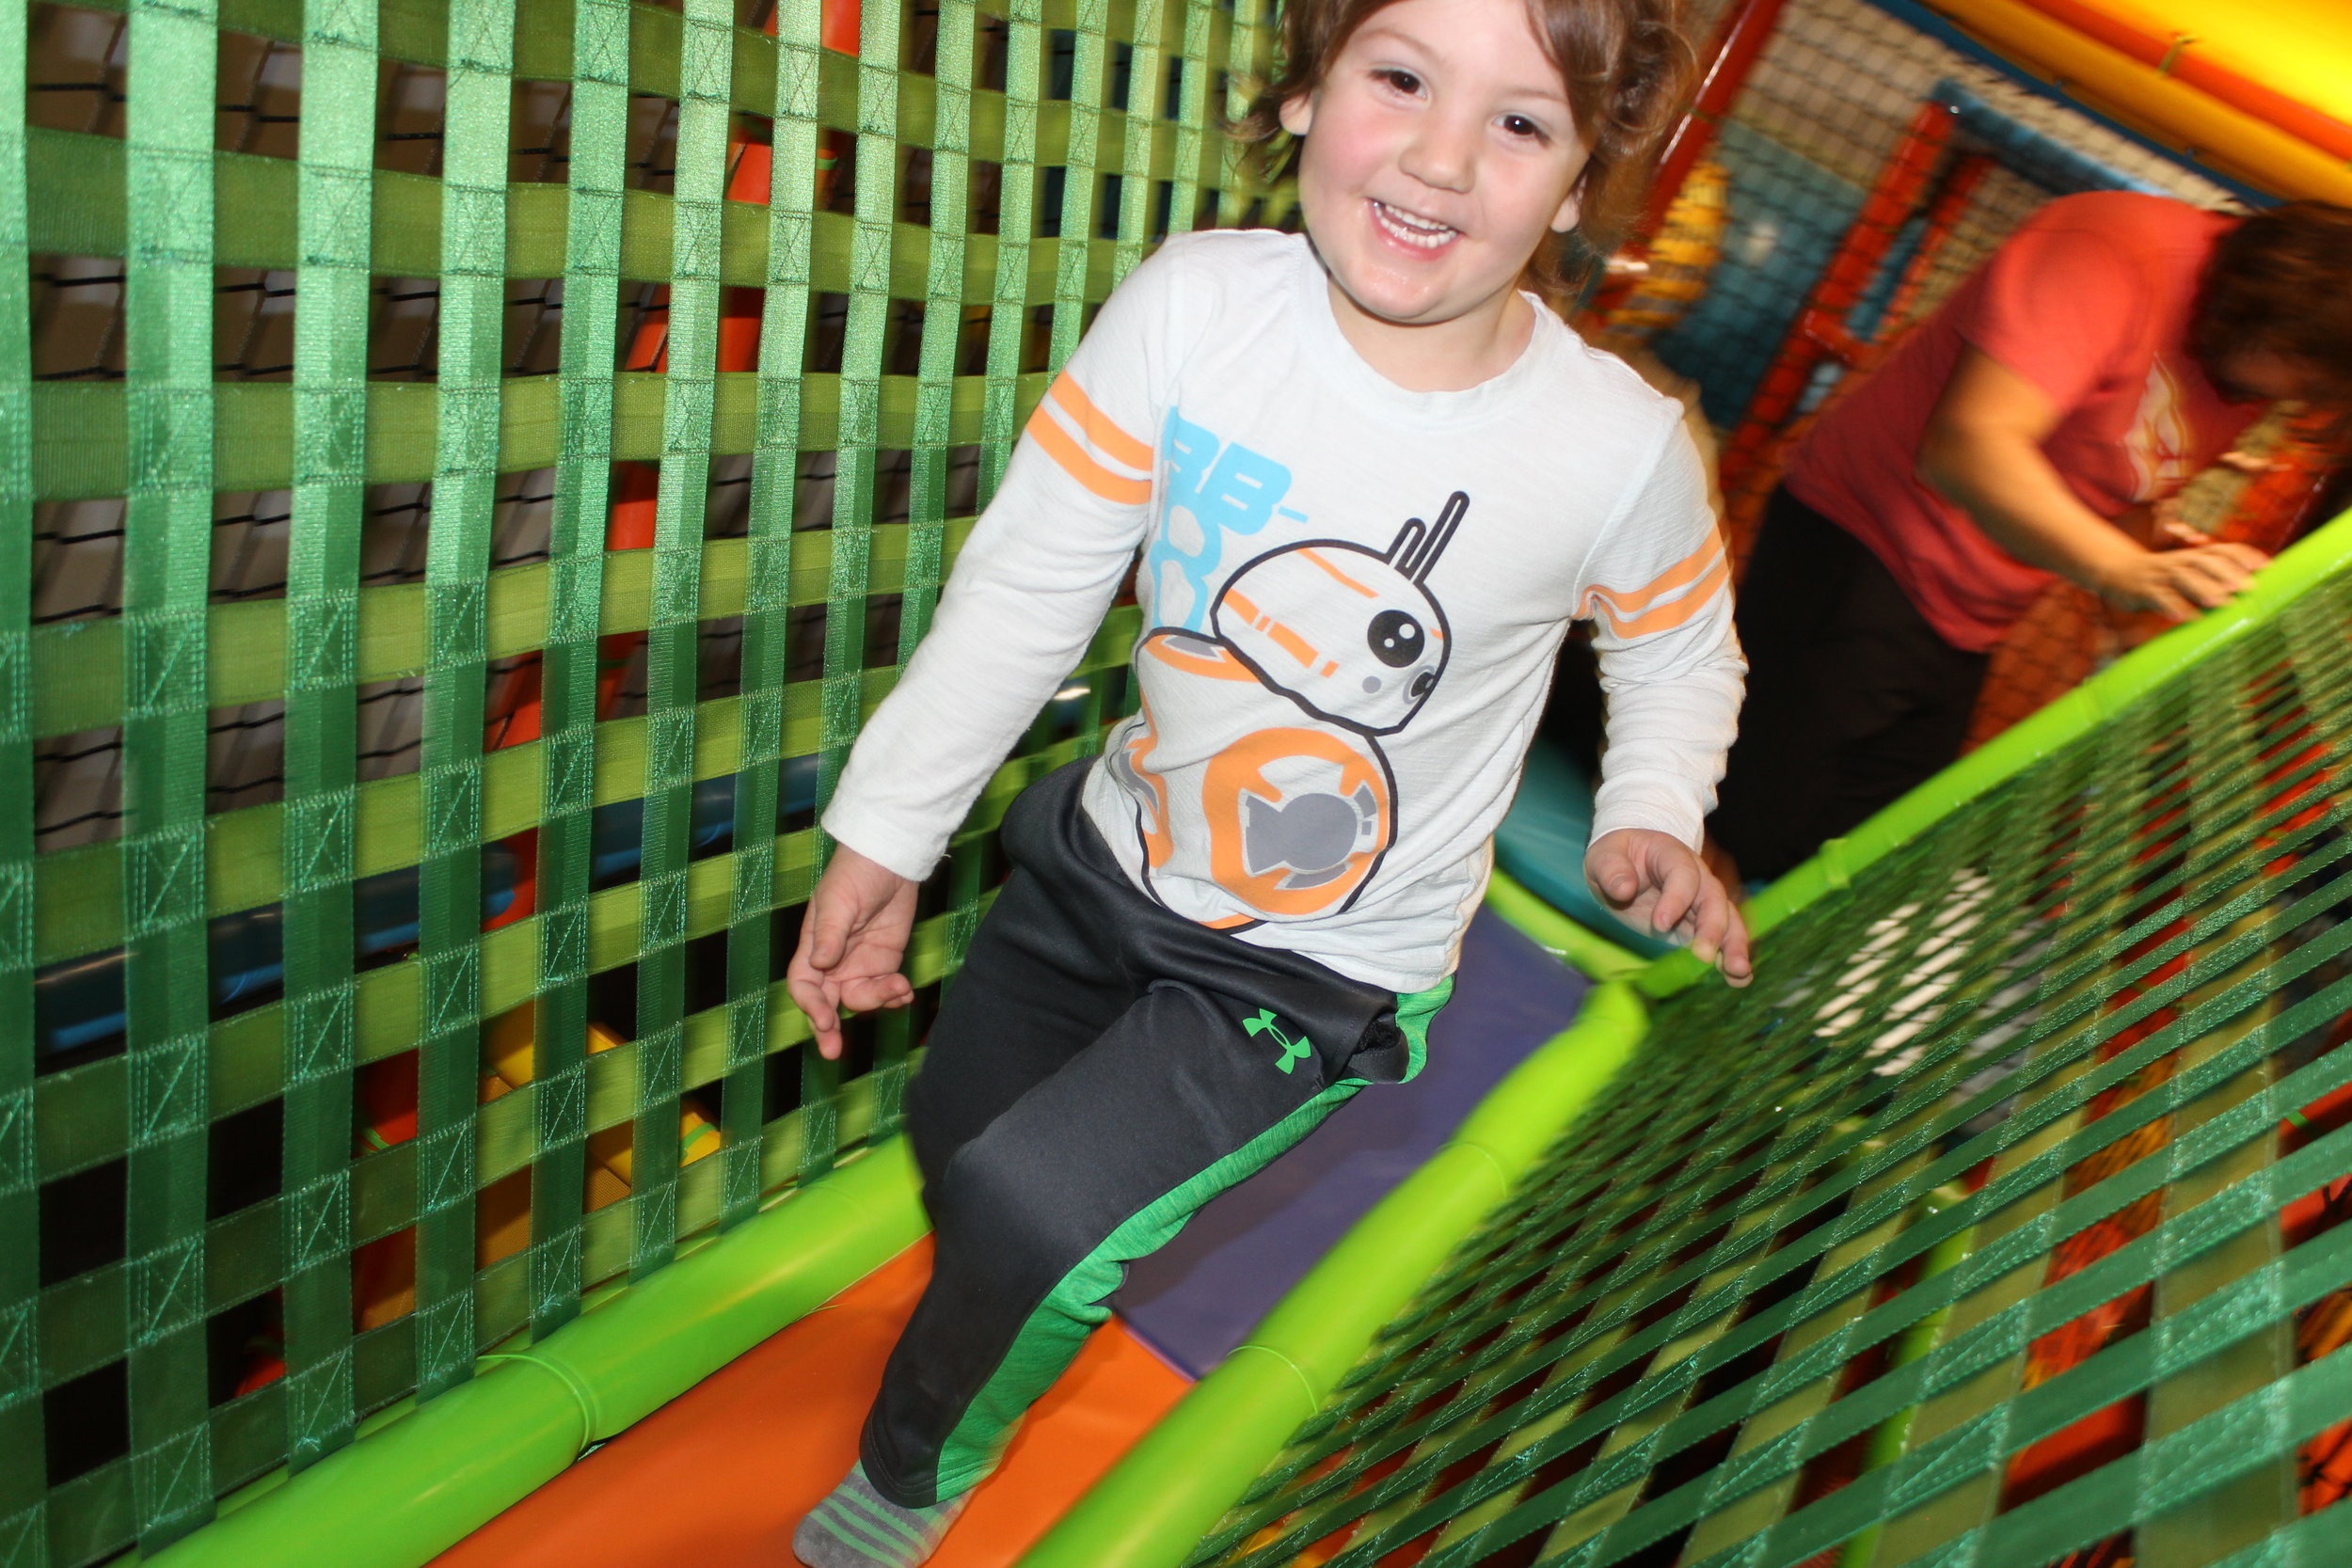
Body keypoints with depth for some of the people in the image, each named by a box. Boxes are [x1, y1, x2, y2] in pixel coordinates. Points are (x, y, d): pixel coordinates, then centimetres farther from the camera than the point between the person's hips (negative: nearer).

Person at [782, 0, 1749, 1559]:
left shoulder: (1620, 448, -20)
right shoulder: (1195, 303, -19)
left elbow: (1680, 651, 4)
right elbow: (1028, 583, -11)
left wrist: (1651, 818, -10)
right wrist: (888, 833, -7)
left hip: (1322, 977, -3)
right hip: (1109, 857, 4)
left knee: (1023, 1212, -15)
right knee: (950, 1134, 21)